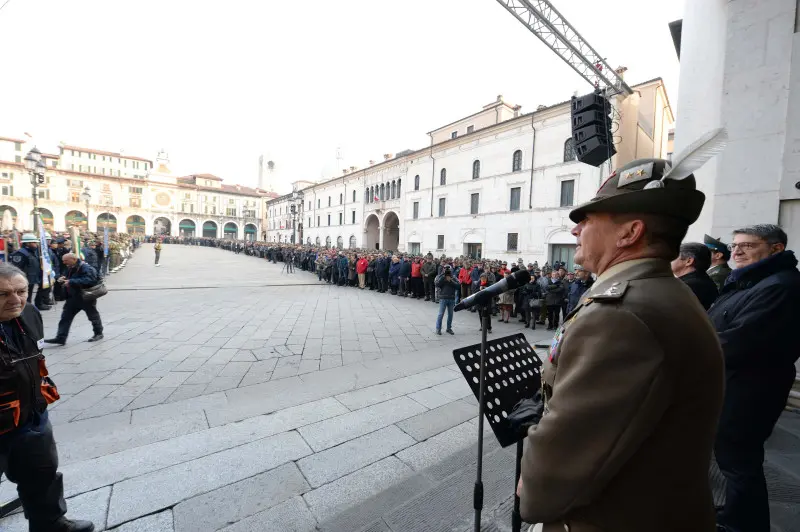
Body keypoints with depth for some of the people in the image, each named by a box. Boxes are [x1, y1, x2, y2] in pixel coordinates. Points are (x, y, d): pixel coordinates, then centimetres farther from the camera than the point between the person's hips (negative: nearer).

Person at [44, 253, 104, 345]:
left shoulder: (86, 268, -20)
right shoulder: (70, 268, 9)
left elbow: (88, 280, -31)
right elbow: (69, 278, 23)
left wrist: (71, 282, -30)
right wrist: (64, 278, 0)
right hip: (73, 297, 9)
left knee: (93, 316, 7)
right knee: (65, 317, 5)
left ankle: (98, 333, 23)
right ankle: (60, 338, 9)